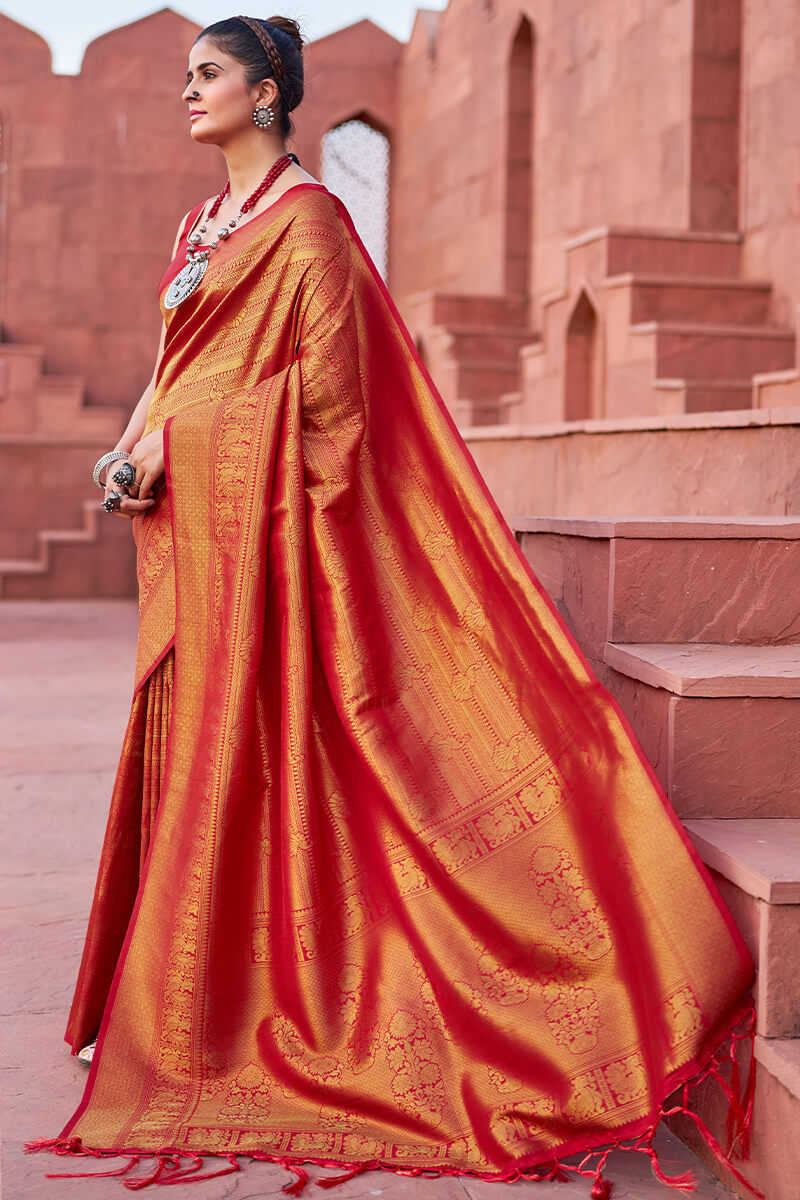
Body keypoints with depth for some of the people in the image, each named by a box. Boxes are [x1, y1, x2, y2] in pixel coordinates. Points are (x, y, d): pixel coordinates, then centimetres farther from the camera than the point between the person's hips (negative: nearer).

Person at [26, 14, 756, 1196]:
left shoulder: (303, 217, -6)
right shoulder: (204, 223, 19)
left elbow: (323, 379, -14)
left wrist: (176, 438, -14)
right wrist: (136, 437, 3)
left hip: (257, 511, -8)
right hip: (194, 521, 8)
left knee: (241, 737, -7)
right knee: (194, 735, 9)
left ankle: (231, 999, 2)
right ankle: (187, 992, 17)